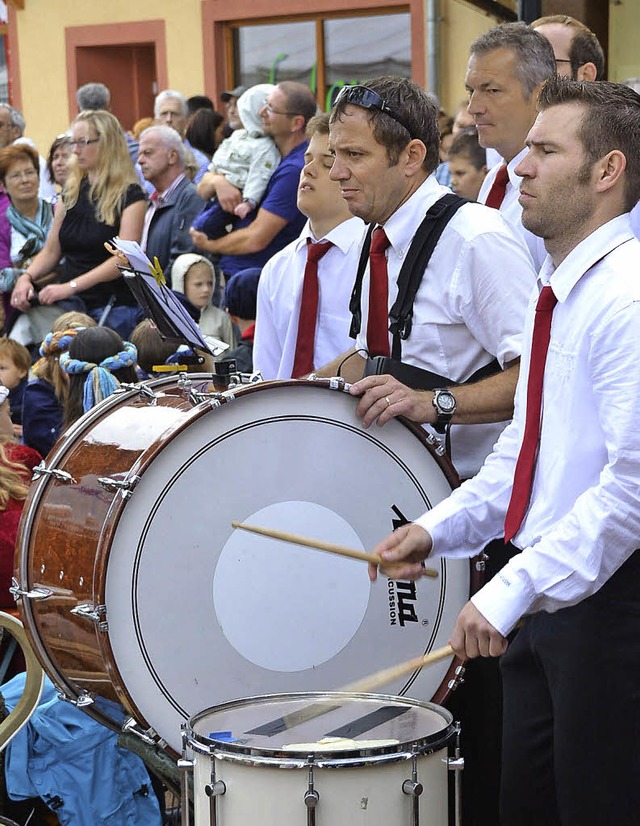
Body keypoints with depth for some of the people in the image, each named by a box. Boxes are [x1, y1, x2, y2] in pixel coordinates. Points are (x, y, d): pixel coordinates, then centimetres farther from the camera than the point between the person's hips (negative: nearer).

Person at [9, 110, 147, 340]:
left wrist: (72, 286, -24)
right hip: (69, 305, 5)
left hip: (112, 308, -5)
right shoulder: (71, 192, 13)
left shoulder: (129, 195, -5)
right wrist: (27, 277, -7)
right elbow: (52, 251, 15)